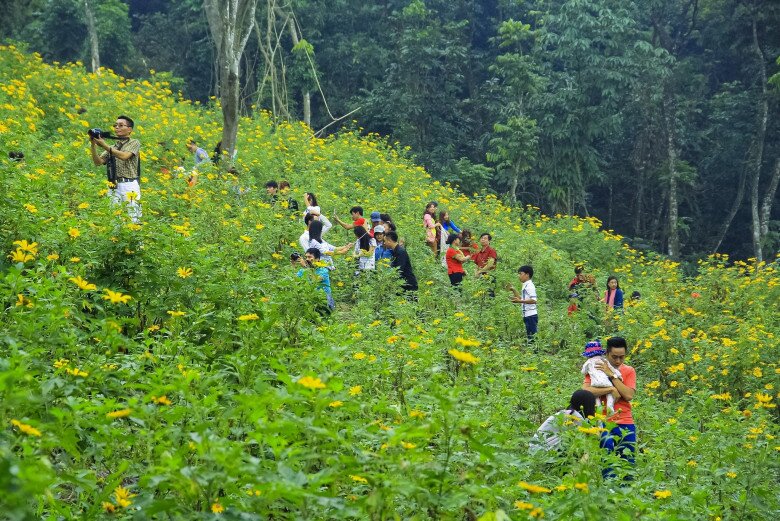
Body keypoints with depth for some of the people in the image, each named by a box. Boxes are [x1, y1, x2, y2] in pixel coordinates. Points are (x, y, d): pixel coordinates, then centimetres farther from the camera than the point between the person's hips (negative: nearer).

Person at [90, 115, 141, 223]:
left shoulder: (134, 143, 7)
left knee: (132, 218, -10)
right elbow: (98, 162, 8)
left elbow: (124, 156, -11)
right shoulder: (112, 147, 21)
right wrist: (93, 145, -4)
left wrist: (105, 146, -13)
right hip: (114, 187, 5)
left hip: (129, 186, -5)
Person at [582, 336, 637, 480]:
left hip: (626, 425, 3)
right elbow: (585, 390, -13)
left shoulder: (629, 371, 10)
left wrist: (612, 375, -9)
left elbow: (629, 395, -6)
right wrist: (611, 390, -16)